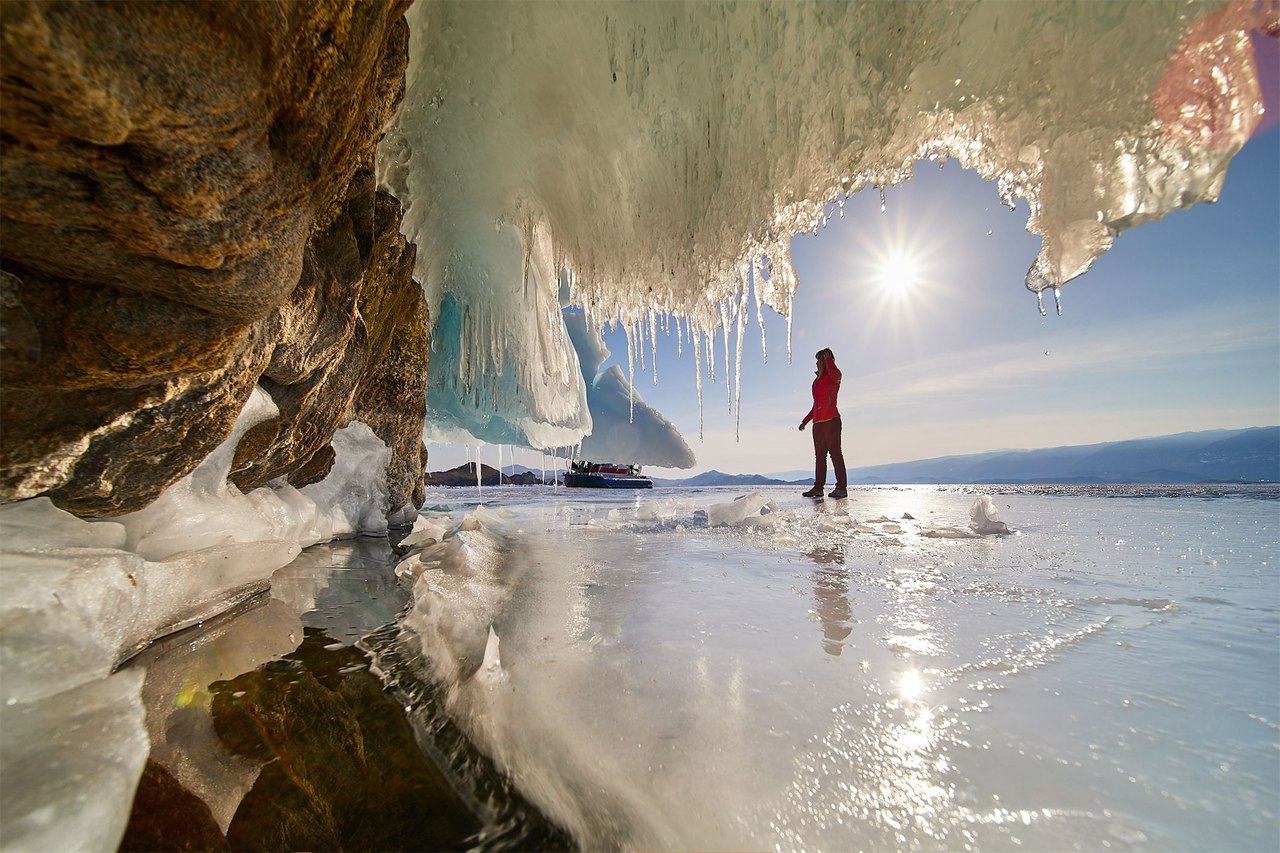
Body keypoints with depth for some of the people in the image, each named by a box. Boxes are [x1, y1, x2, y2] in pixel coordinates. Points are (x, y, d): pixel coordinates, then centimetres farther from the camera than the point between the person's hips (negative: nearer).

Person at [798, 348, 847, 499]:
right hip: (818, 422, 9)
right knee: (819, 455, 6)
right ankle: (818, 488, 7)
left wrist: (828, 357, -13)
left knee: (835, 452, -9)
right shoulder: (817, 381, 24)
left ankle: (841, 487, -7)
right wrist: (805, 421, 26)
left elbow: (835, 374, -29)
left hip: (831, 420, -8)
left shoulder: (832, 377, 0)